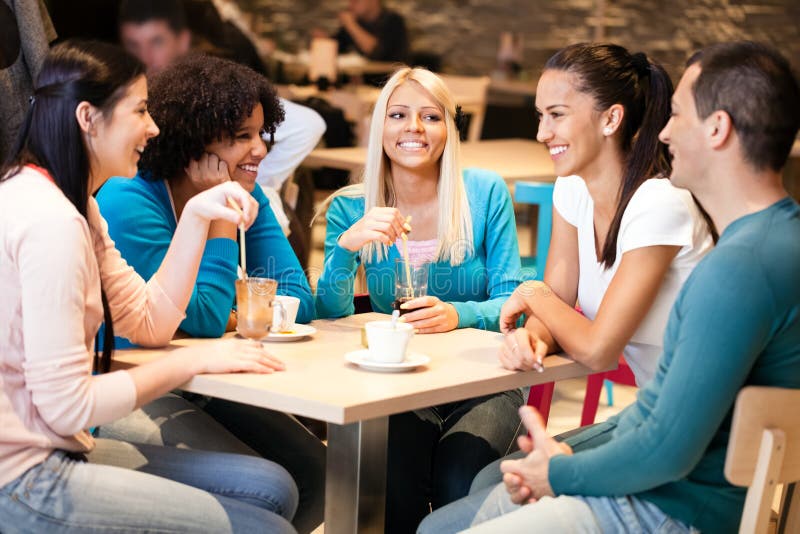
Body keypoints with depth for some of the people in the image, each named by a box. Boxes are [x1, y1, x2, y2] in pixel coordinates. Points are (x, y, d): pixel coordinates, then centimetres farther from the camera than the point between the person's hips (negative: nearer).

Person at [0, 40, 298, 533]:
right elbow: (68, 407, -23)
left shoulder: (75, 205, 11)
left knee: (272, 488, 7)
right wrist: (194, 361, -13)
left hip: (55, 451, 10)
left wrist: (196, 216, 4)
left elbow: (150, 323, 13)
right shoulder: (49, 219, -21)